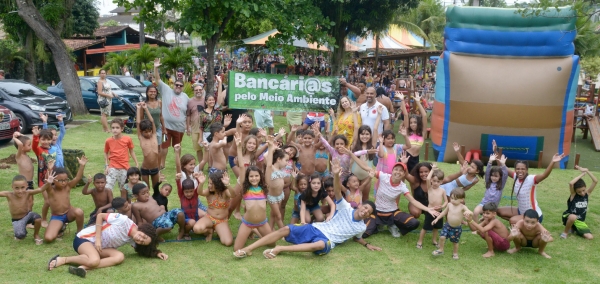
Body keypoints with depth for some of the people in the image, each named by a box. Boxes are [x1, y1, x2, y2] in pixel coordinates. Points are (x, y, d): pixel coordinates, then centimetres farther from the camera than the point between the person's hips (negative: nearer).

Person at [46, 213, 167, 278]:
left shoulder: (133, 240, -2)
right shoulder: (124, 221, -23)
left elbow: (142, 250, 15)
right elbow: (100, 216, -16)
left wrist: (157, 253, -5)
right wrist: (98, 239, -20)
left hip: (101, 247, 7)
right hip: (85, 238, -7)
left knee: (120, 256, -23)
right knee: (94, 260, -37)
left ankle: (83, 267, -30)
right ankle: (63, 259, -14)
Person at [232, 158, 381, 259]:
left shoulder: (361, 227, 10)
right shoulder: (346, 209, 4)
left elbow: (356, 237, 31)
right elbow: (337, 192, -12)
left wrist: (367, 244, 10)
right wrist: (336, 175, -31)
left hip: (327, 241, -1)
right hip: (315, 228, 1)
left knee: (321, 245, -40)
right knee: (286, 229, -20)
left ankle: (280, 249, -33)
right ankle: (248, 249, -23)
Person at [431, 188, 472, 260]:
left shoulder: (462, 207, -19)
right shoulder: (449, 205, -7)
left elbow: (471, 213, -31)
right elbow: (444, 212, 9)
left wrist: (468, 212, -55)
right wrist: (437, 219, 6)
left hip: (457, 228, -2)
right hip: (448, 225, 2)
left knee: (455, 242, 13)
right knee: (442, 237, -10)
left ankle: (455, 253, 39)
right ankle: (441, 250, 15)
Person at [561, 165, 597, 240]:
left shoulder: (587, 193, -3)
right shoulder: (573, 194, -13)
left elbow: (595, 181, -14)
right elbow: (571, 183, -34)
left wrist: (587, 171, -23)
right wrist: (582, 174, -26)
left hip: (580, 221, 4)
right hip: (568, 217, -4)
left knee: (590, 237, -16)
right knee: (573, 217, -41)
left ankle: (574, 228, 13)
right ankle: (565, 232, -12)